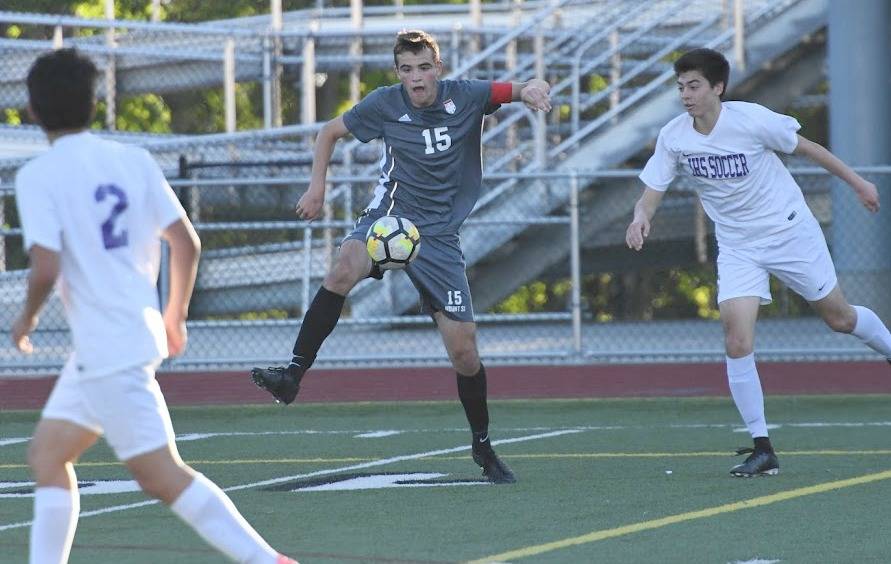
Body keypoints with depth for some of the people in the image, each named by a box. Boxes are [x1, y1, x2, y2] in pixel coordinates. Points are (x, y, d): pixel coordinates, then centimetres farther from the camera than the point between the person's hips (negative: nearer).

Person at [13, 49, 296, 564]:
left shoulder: (38, 177, -11)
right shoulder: (133, 160, 7)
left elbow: (46, 269, -19)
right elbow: (187, 242, 7)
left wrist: (27, 319, 1)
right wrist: (175, 316, 21)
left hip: (108, 350, -8)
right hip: (140, 329, 8)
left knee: (162, 475, -8)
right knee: (46, 454, 16)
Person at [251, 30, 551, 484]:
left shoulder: (464, 97, -3)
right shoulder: (385, 104, -4)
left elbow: (529, 89, -2)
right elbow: (330, 131, 12)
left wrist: (530, 89, -27)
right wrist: (317, 187, 2)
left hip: (438, 236, 1)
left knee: (463, 347, -2)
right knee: (344, 269, -36)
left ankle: (483, 446, 20)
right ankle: (293, 373, -35)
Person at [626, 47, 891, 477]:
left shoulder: (752, 120, -20)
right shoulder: (673, 137, -11)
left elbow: (804, 148, -5)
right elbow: (650, 194, -6)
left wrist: (856, 181, 5)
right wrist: (642, 216, -30)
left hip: (790, 230, -2)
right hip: (737, 246, 2)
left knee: (840, 318, 11)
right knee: (737, 340, -15)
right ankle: (762, 448, -8)